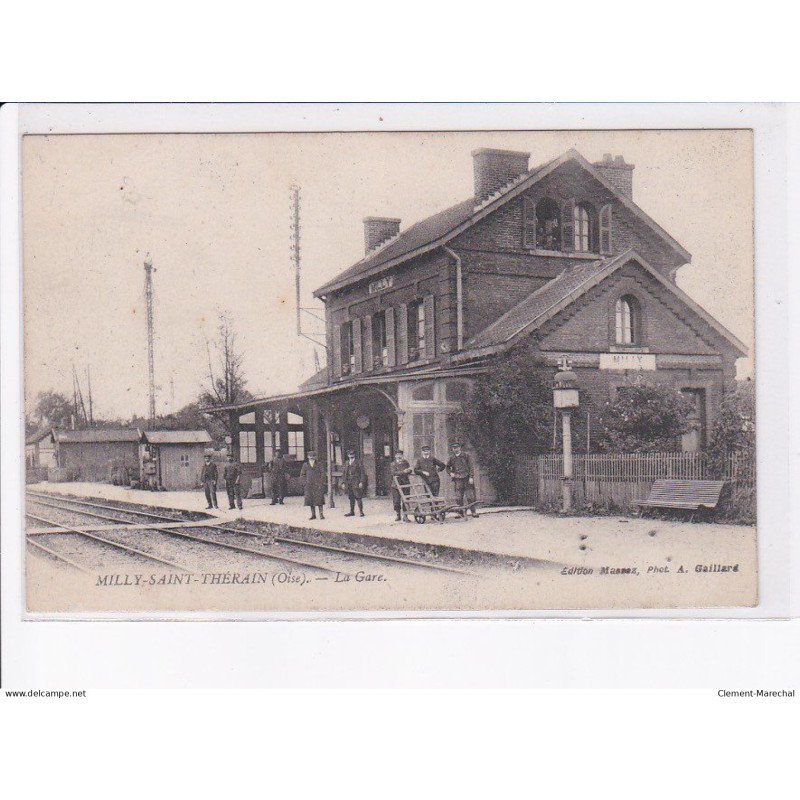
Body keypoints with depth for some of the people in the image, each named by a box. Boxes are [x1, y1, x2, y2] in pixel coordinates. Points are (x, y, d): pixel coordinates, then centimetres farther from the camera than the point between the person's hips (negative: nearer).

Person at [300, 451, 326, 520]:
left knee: (319, 499, -8)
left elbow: (323, 474, 2)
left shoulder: (318, 465, 4)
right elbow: (302, 475, 14)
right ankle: (313, 515, 10)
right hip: (309, 486, 3)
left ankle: (321, 514, -5)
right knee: (310, 500, 3)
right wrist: (306, 480, 2)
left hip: (318, 485, -2)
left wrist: (321, 482, -6)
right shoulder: (305, 465, 8)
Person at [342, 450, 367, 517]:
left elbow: (362, 473, -3)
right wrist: (343, 483, 12)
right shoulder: (346, 464, 16)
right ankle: (352, 512, 15)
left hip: (356, 484, -5)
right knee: (351, 498, 8)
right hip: (349, 484, 5)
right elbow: (344, 474, 20)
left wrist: (361, 482, -12)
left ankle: (361, 512, -7)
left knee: (358, 497, -9)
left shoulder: (358, 463, 0)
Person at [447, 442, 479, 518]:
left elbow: (470, 467, 2)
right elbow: (448, 467, 24)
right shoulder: (452, 458, 11)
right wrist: (450, 473, 4)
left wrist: (471, 477, -6)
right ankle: (463, 512, 3)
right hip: (457, 480, 2)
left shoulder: (465, 456, 5)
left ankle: (473, 512, 4)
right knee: (459, 497, -2)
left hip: (466, 479, -2)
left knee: (470, 496, -3)